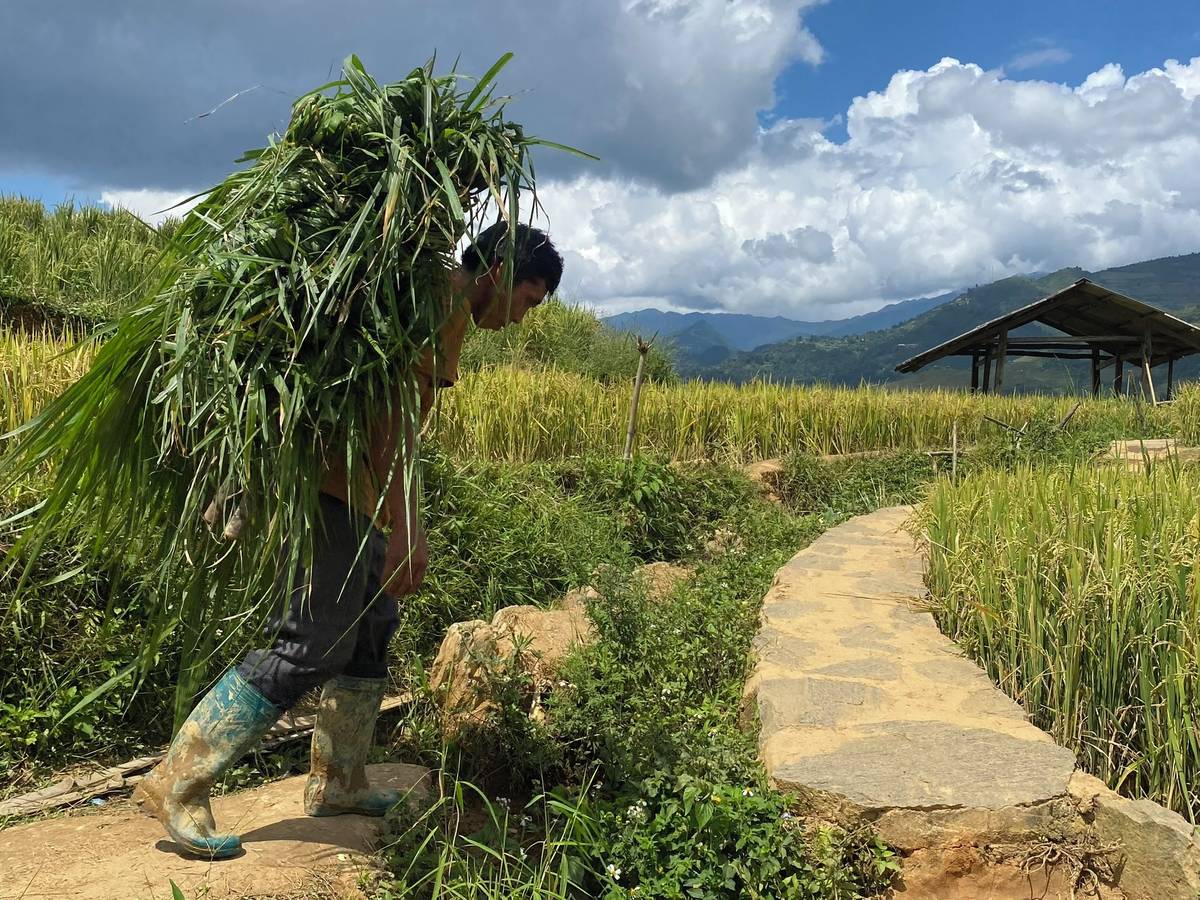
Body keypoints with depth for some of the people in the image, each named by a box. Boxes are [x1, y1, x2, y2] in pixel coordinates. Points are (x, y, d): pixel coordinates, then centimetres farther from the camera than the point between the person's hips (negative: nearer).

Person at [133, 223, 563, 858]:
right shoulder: (444, 297, -13)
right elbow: (392, 408, -24)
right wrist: (406, 527, -27)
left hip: (353, 486, 11)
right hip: (333, 481, -11)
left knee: (374, 625, 16)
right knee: (315, 644, -10)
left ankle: (337, 781, 27)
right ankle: (176, 786, -1)